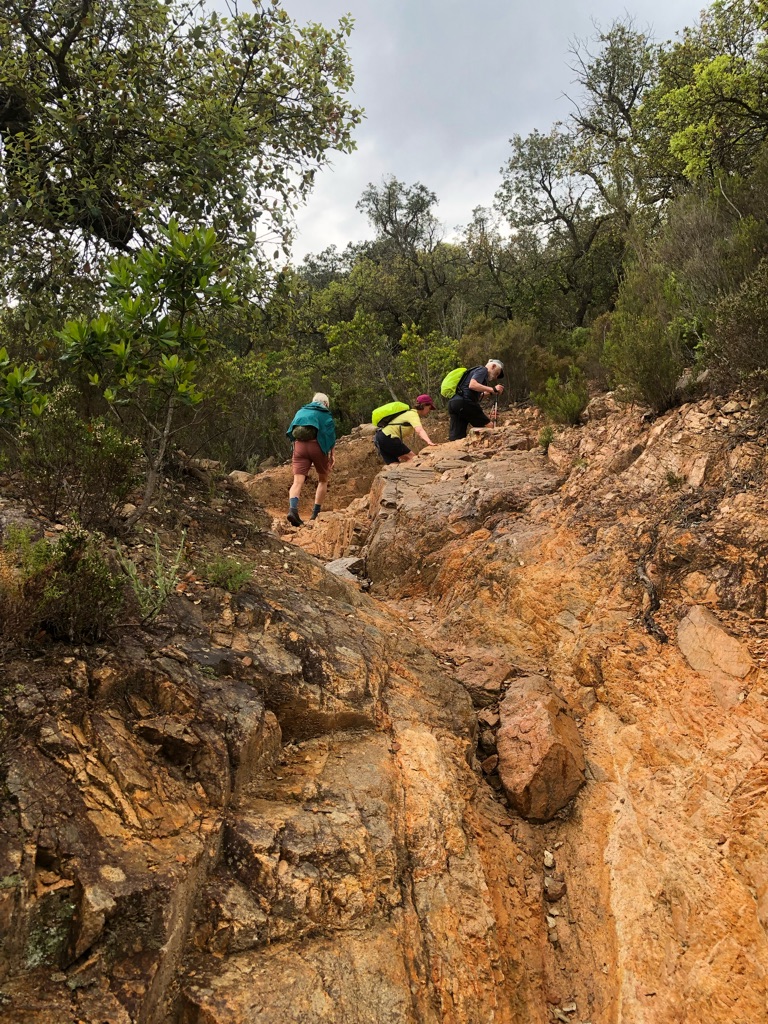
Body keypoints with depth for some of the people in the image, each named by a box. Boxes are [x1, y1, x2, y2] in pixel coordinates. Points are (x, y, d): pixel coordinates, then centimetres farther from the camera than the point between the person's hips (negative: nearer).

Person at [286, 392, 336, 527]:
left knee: (298, 481, -9)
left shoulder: (301, 411, 25)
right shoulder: (325, 414, 13)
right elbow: (331, 435, 2)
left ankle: (292, 509, -34)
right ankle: (316, 513, 11)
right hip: (317, 445, -2)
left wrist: (294, 454, 27)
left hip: (299, 445, 3)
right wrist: (332, 455, 5)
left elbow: (291, 432, 23)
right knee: (323, 480, 17)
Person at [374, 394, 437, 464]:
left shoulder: (411, 413, 19)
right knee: (412, 457, -7)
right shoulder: (413, 414, -11)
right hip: (387, 437, -10)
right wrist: (429, 442, -43)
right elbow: (419, 430, -29)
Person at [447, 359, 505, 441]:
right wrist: (493, 389, -13)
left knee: (456, 438, 0)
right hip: (464, 403, -9)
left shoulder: (476, 371, 33)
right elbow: (472, 385, -16)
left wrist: (488, 392, 25)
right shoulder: (483, 370, 4)